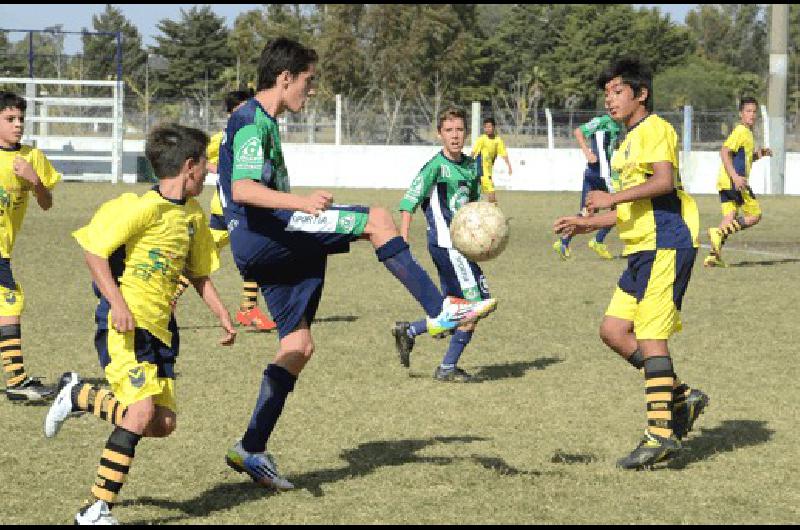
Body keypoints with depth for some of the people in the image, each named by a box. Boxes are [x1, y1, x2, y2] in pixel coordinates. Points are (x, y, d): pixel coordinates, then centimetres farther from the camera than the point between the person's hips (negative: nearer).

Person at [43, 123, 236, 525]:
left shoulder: (194, 216, 12)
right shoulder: (143, 207, -13)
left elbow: (198, 273, 24)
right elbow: (93, 250, -14)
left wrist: (223, 316, 14)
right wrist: (117, 303, -22)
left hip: (161, 327, 8)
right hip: (125, 323, -8)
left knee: (162, 424, 2)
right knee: (142, 409, -21)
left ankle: (79, 395, 26)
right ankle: (97, 510, -12)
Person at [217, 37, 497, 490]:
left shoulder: (262, 123, 23)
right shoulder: (252, 121, -9)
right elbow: (242, 189, -25)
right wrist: (300, 202, -39)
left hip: (268, 248, 10)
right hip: (265, 235, -10)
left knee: (299, 345, 10)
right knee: (377, 219, -17)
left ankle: (252, 448, 11)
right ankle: (440, 311, -16)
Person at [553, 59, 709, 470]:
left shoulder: (654, 129, -7)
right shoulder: (628, 142, 23)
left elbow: (664, 180, -23)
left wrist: (613, 197, -23)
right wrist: (589, 224, 18)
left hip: (666, 244, -10)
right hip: (641, 250, 10)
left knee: (649, 335, -12)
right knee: (613, 331, 6)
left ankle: (660, 434, -12)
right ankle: (682, 397, 13)